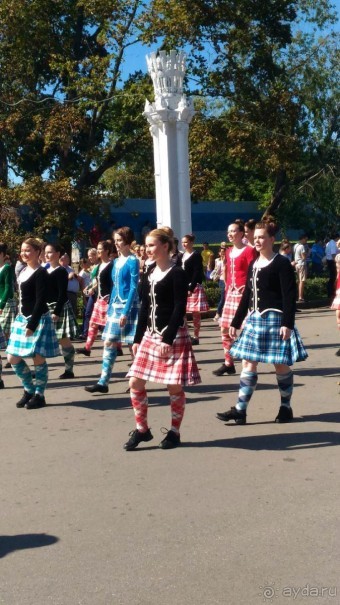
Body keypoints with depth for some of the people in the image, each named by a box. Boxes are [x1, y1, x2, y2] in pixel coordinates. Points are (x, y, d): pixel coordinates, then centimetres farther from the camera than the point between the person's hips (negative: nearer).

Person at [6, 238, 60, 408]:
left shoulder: (40, 273, -13)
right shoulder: (23, 271, 13)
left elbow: (41, 301, -19)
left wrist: (32, 324, -22)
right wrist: (20, 318, 13)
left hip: (37, 319, -9)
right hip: (22, 318, 9)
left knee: (38, 358, -2)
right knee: (13, 358, 8)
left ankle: (39, 395, 11)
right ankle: (29, 389, 24)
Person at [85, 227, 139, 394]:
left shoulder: (132, 261, -10)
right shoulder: (116, 261, 11)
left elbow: (134, 288, -14)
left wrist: (126, 311, -19)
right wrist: (110, 308, 14)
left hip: (128, 306, -8)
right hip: (115, 306, 8)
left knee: (133, 345, 0)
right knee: (108, 343, 6)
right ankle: (103, 382, 10)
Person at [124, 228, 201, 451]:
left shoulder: (177, 274, -10)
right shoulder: (150, 273, 12)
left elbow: (179, 309, -15)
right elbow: (145, 307, 15)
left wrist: (168, 339, -20)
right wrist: (138, 338, 13)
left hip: (173, 336, -7)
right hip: (150, 335, 7)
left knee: (174, 386, 0)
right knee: (135, 383, 3)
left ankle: (174, 432, 15)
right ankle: (142, 429, 17)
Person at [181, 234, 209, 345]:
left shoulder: (196, 255, -7)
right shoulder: (182, 255, 14)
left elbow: (197, 273, -13)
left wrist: (191, 288, -19)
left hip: (194, 287, -7)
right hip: (183, 287, 7)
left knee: (195, 313, -2)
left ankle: (196, 337, 4)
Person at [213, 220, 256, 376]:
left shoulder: (249, 250, -7)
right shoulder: (228, 252, 15)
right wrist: (227, 289, 14)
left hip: (243, 292, -8)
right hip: (231, 292, 8)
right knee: (225, 328, 8)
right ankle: (228, 363, 17)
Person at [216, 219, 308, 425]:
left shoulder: (281, 264, -8)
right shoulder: (253, 265, 12)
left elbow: (290, 296, -13)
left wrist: (288, 323, -21)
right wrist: (236, 322, 15)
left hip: (274, 319, -7)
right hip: (254, 319, 7)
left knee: (281, 364, 2)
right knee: (248, 362, 4)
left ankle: (286, 407, 18)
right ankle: (240, 410, 6)